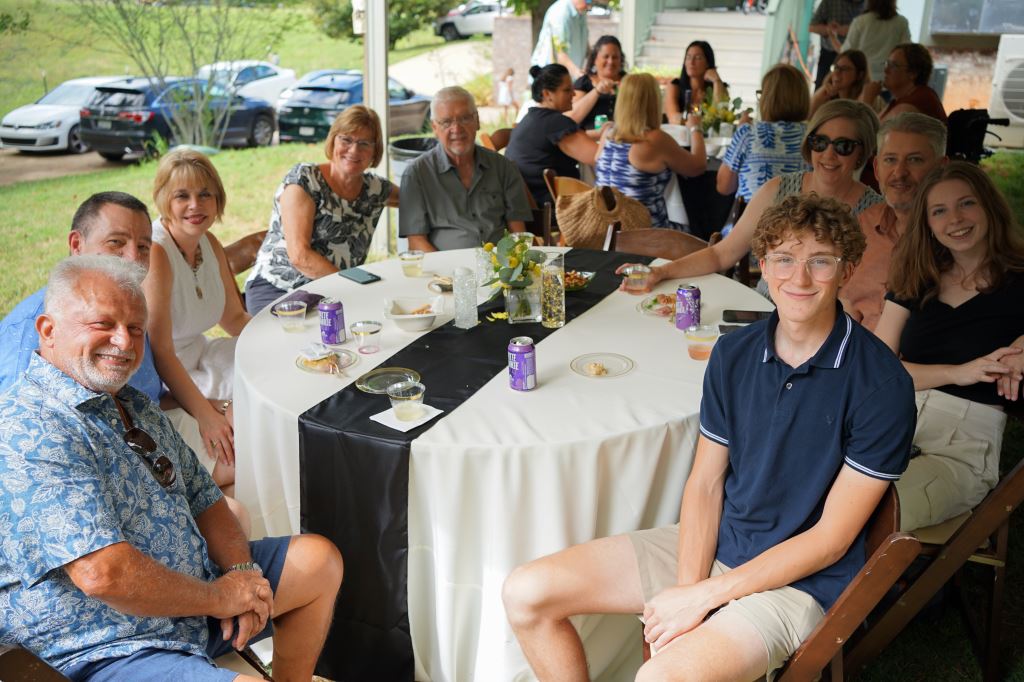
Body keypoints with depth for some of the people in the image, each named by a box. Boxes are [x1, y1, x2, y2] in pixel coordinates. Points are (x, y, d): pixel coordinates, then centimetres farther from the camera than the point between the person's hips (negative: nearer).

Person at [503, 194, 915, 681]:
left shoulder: (881, 385, -16)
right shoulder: (733, 354, 1)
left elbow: (831, 539, -15)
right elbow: (704, 483, 3)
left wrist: (703, 596, -17)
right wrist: (687, 587, -14)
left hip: (799, 580, -5)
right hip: (712, 545, 6)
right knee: (526, 594, -5)